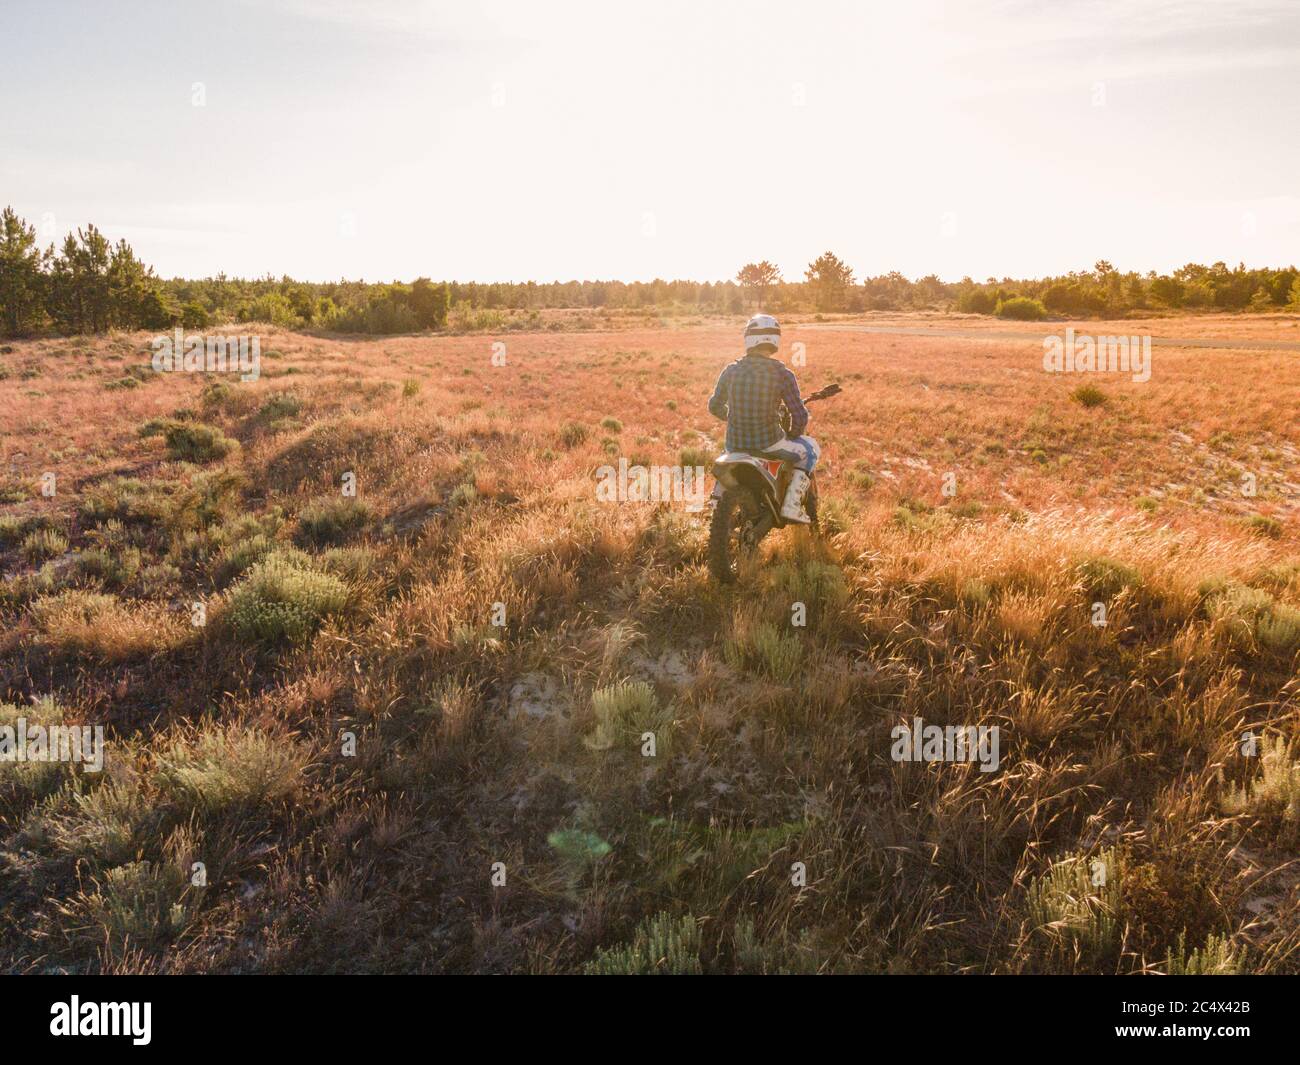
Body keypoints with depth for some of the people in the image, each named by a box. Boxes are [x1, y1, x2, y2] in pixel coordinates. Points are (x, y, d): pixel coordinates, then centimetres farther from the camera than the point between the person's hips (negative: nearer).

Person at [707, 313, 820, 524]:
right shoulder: (782, 373, -10)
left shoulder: (730, 371, -1)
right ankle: (792, 505, 10)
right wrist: (793, 436, 13)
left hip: (736, 443, 4)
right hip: (769, 443, -4)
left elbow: (715, 406, 10)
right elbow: (800, 415, -8)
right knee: (810, 448, 24)